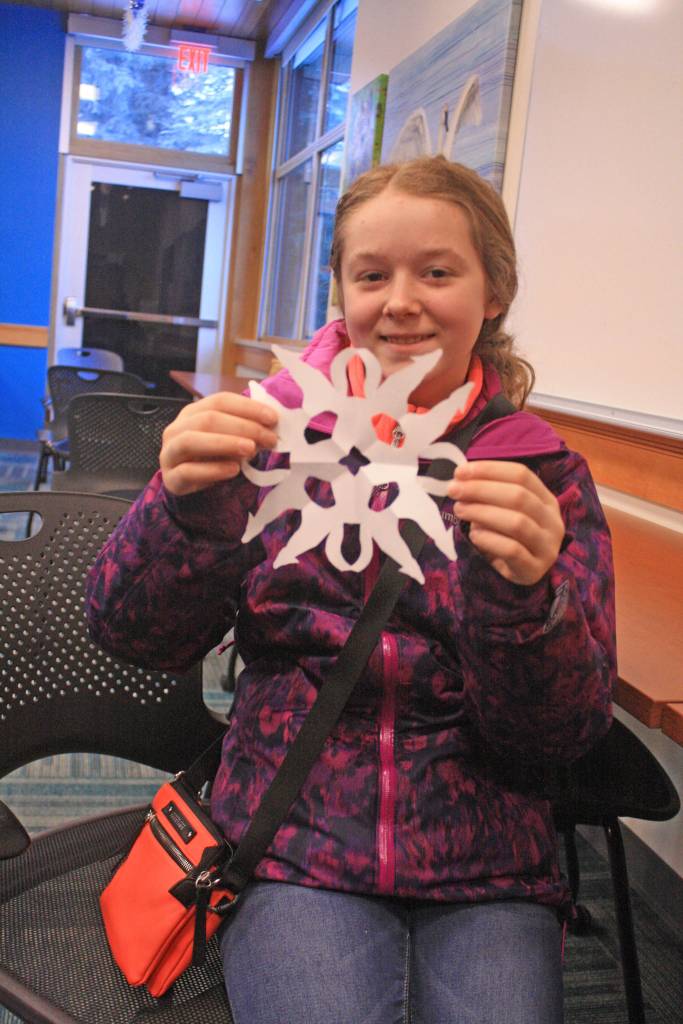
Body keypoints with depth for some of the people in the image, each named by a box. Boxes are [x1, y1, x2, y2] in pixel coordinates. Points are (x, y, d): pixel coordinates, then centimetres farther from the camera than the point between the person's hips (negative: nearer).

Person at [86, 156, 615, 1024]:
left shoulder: (546, 474, 0)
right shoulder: (280, 427, 0)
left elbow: (561, 735, -4)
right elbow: (135, 634, -2)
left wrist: (521, 595, -24)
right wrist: (187, 504, -22)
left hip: (487, 868, 1)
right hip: (293, 844, 0)